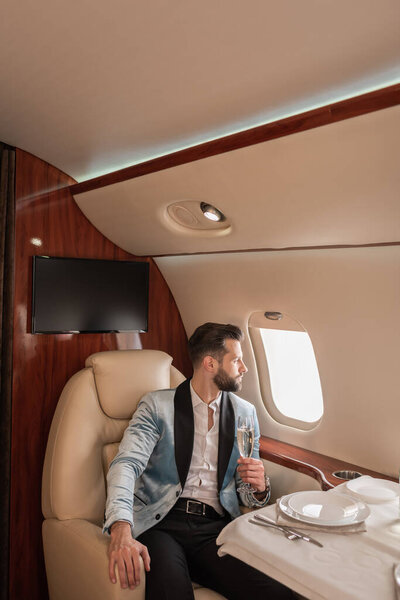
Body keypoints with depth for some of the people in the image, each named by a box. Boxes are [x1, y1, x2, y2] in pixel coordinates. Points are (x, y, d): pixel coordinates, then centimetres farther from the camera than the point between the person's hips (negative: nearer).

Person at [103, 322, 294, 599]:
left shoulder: (245, 412, 15)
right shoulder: (157, 405, 2)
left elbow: (248, 494, 18)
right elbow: (126, 464, -12)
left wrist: (259, 487, -8)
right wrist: (121, 530, -30)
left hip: (216, 527, 4)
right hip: (161, 522, -4)